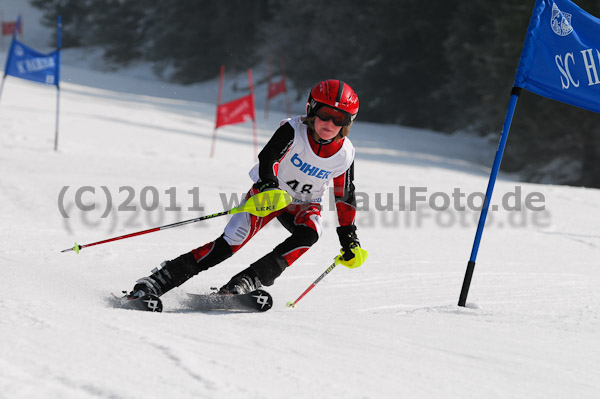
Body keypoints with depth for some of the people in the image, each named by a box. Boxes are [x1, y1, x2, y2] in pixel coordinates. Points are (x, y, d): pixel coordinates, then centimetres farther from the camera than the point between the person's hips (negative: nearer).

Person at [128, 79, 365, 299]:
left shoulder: (345, 155, -13)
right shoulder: (293, 131, -22)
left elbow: (345, 197, 2)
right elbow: (268, 157, -35)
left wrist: (348, 237, 2)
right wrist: (268, 186, -55)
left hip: (303, 205, 3)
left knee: (309, 233, -32)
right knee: (232, 241, -20)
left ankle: (249, 281, -34)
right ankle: (159, 280, -18)